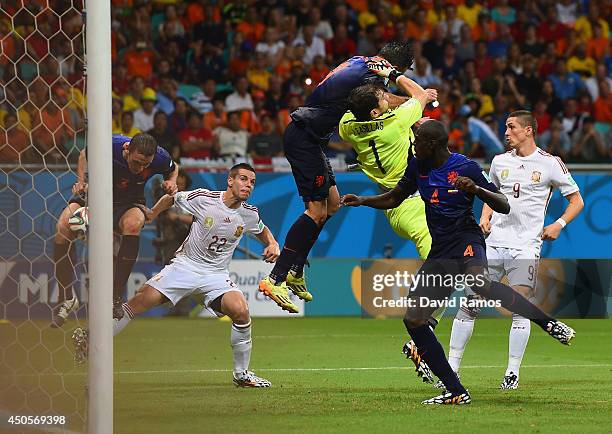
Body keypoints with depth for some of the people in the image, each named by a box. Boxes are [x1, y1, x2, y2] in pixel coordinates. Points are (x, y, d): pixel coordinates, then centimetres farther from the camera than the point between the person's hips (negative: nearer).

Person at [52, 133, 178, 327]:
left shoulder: (159, 157, -22)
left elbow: (173, 168, 6)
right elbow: (85, 154, 0)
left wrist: (171, 181, -14)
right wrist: (81, 181, -12)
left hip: (128, 204, 0)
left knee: (133, 224, -37)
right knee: (63, 225, -28)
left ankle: (115, 297, -27)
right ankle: (67, 298, -12)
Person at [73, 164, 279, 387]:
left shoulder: (249, 214, -2)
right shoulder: (204, 198, -12)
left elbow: (263, 231, 22)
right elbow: (170, 199, 7)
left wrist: (273, 244, 1)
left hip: (216, 275, 2)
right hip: (185, 265, -1)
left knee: (240, 311, -25)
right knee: (141, 300, -15)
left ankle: (242, 374, -7)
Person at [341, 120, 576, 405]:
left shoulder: (466, 167, -7)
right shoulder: (418, 167, 11)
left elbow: (504, 207, -7)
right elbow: (394, 199, 27)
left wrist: (477, 189, -25)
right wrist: (361, 201, 11)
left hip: (466, 242, -7)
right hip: (439, 252, 7)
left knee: (478, 283, -41)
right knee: (413, 320, -5)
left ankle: (549, 324, -34)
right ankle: (455, 392, 0)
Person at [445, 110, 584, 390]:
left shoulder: (550, 164, 1)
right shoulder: (500, 162, 13)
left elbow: (576, 201, 7)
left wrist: (558, 224, -8)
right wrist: (485, 218, 8)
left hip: (525, 248, -3)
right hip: (493, 242, 3)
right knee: (469, 305, -3)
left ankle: (513, 373, -2)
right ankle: (451, 367, 3)